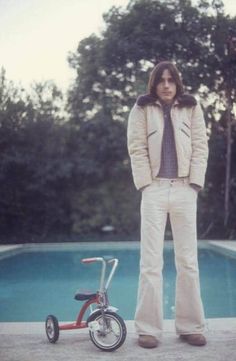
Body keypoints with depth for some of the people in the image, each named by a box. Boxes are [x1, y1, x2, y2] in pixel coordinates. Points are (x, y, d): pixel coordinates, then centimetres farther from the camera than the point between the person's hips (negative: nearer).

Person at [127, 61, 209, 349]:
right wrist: (146, 183, -9)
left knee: (188, 261, 5)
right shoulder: (142, 109, 6)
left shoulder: (191, 108, 10)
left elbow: (200, 147, 6)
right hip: (155, 188, -2)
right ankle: (148, 328, 3)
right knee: (151, 262, -3)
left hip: (184, 189, 2)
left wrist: (194, 183, -4)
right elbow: (137, 149, 0)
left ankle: (190, 326, 13)